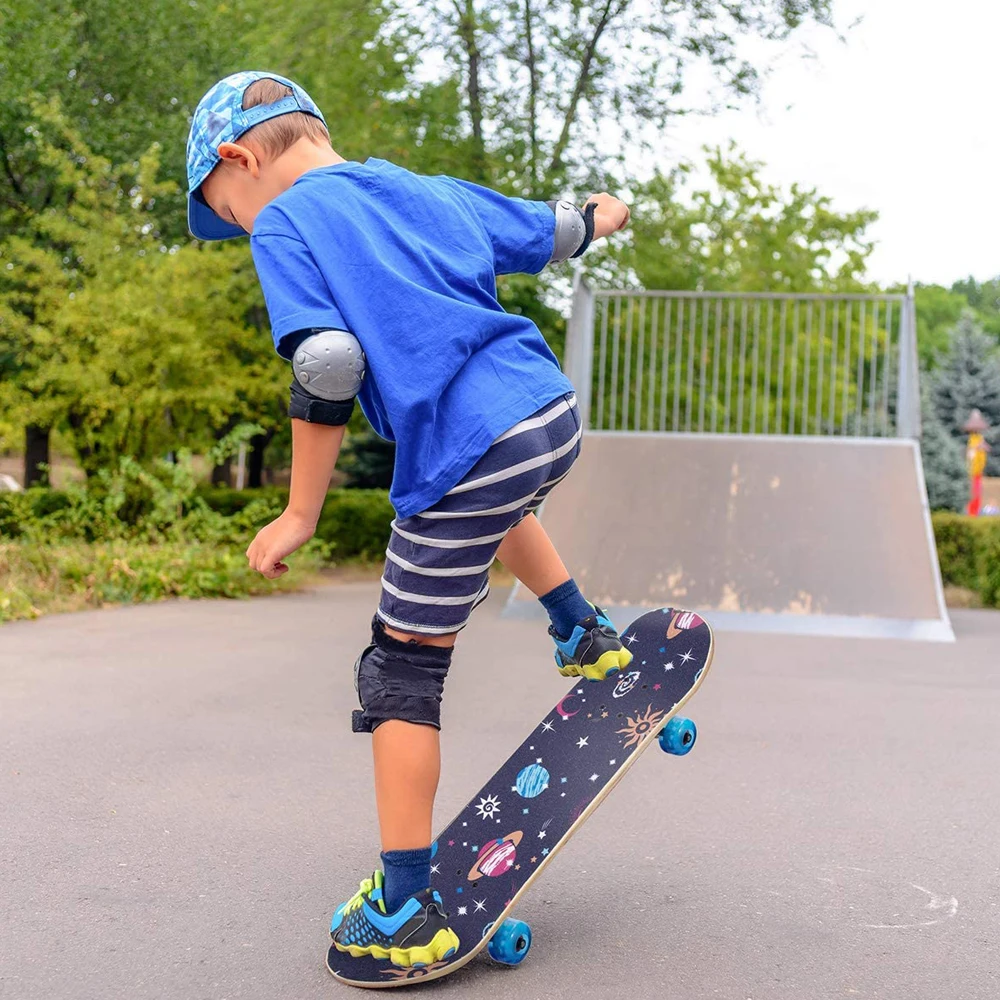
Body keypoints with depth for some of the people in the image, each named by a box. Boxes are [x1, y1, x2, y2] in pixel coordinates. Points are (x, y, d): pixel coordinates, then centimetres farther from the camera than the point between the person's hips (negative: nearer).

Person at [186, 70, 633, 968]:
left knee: (403, 677, 5)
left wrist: (299, 516, -7)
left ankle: (406, 915, 9)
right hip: (555, 416, 8)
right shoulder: (423, 189, 18)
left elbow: (325, 372, -15)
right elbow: (547, 231, 29)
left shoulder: (284, 223, -2)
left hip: (471, 452, -7)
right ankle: (588, 641, 52)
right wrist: (603, 215, 52)